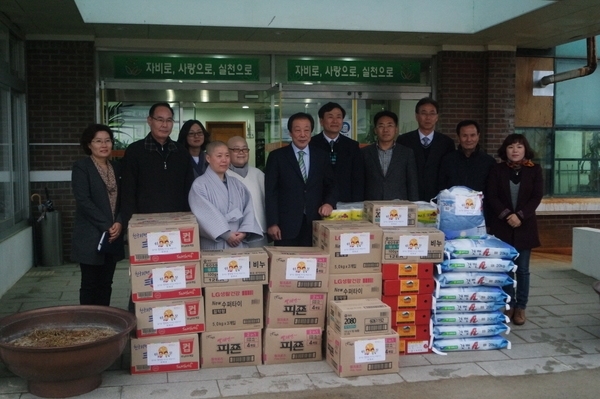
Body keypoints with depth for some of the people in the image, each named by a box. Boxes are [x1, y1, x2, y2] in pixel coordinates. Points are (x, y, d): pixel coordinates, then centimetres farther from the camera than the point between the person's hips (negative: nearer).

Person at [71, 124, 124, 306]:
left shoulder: (116, 167, 12)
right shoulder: (81, 166, -5)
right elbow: (83, 200, -14)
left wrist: (119, 223, -7)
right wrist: (105, 226, -16)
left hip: (113, 236, 5)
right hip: (90, 236, -5)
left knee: (105, 283, 9)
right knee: (90, 283, 0)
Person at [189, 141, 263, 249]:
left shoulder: (237, 184, 14)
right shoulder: (199, 185, -3)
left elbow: (248, 210, 5)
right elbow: (205, 215, -13)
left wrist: (244, 231, -11)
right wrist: (226, 234, -17)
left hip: (239, 243, 4)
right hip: (214, 245, -4)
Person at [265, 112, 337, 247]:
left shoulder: (322, 156, 10)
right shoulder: (277, 156, 2)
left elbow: (331, 185, 14)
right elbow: (271, 192, -1)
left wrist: (329, 202, -8)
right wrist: (272, 223, -7)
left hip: (315, 224, 2)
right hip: (287, 225, -2)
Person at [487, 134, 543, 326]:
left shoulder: (535, 170, 3)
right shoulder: (497, 170, 3)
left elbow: (537, 197, -3)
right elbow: (491, 196, -3)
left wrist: (520, 215, -15)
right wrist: (506, 215, -16)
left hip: (525, 226, 0)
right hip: (502, 226, 0)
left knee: (522, 269, 3)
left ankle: (521, 307, 12)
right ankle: (508, 305, 14)